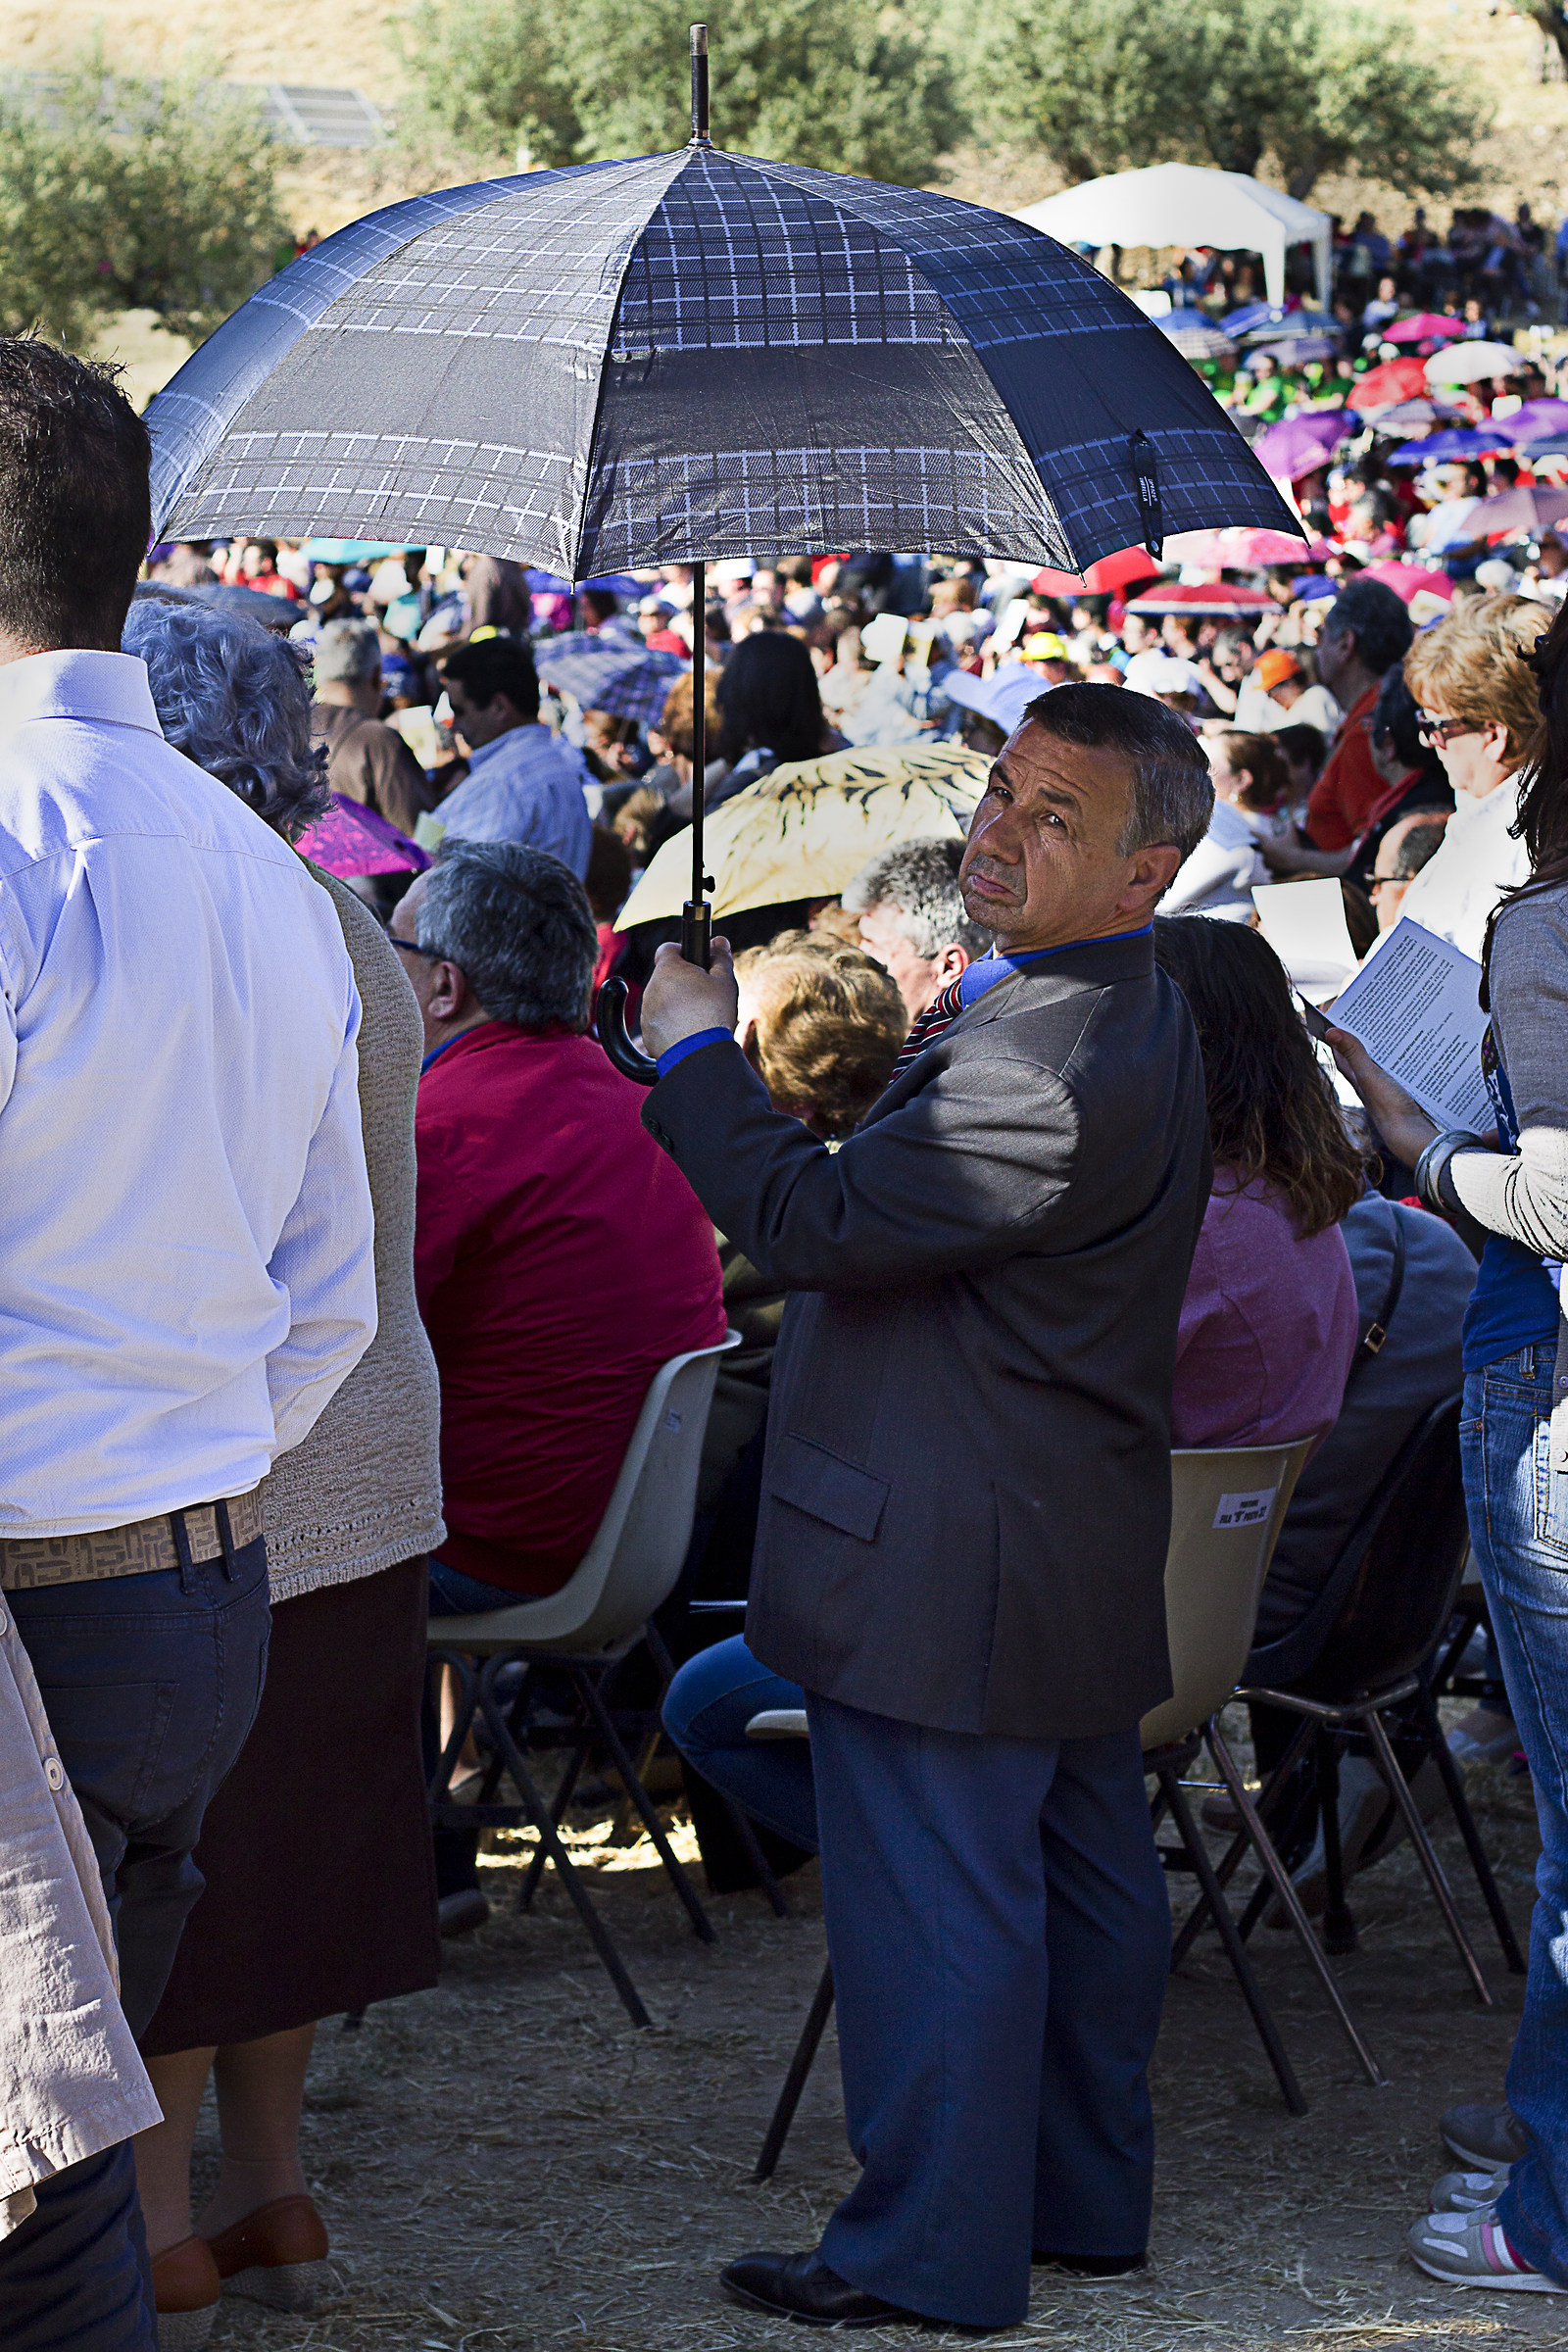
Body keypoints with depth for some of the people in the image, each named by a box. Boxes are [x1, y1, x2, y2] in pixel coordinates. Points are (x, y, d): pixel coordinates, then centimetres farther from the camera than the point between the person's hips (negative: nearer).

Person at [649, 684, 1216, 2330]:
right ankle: (1085, 2201, 30)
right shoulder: (1132, 1024, 10)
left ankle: (931, 2253, 8)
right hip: (1079, 1563, 11)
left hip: (953, 1576, -11)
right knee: (1081, 1885, 18)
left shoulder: (1049, 1062, -26)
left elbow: (809, 1223, -23)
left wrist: (693, 1050, -11)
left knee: (936, 1911, -1)